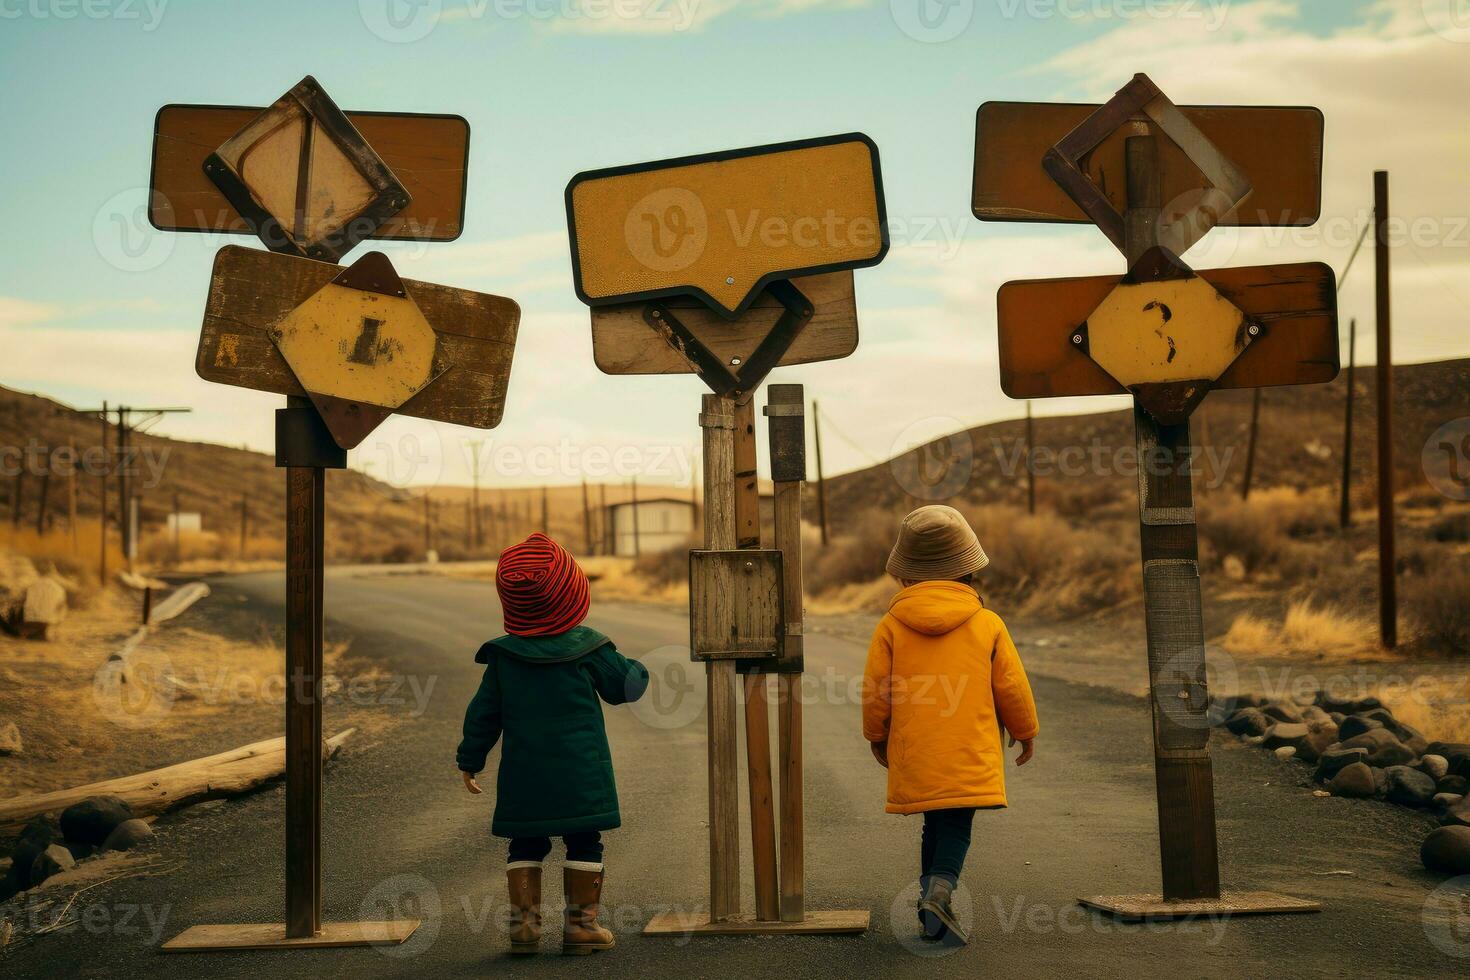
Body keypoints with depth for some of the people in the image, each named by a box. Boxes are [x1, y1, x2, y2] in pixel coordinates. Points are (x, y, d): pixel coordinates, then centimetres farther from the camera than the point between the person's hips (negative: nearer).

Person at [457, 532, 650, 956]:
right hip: (580, 772, -2)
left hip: (523, 774, 2)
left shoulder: (503, 654, 0)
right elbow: (625, 687, 3)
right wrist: (636, 671, 26)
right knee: (584, 844, 6)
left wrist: (470, 759, 15)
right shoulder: (587, 647, -6)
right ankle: (581, 923, 6)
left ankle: (524, 921, 6)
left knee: (526, 846, 12)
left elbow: (484, 712, 4)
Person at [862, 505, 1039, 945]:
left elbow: (876, 689, 2)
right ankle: (940, 889, -22)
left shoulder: (891, 627, -2)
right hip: (971, 756, -2)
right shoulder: (987, 624, -3)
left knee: (936, 825, 16)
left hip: (915, 756, 2)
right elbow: (1011, 687, 2)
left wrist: (877, 737, 19)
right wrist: (1025, 733, 18)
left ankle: (932, 899, 13)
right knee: (957, 827, 1)